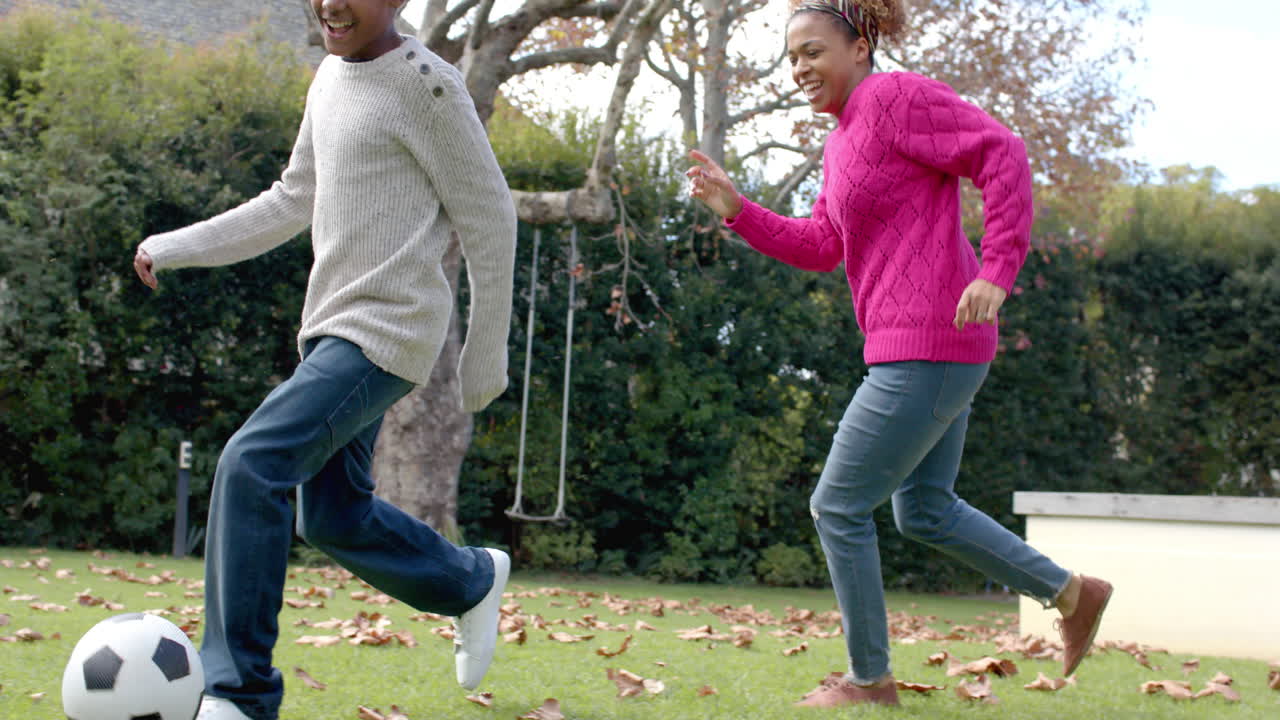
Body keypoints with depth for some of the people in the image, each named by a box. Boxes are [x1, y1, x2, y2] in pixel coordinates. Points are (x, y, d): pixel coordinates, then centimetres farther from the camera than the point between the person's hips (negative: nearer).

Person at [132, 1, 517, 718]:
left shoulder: (428, 86, -10)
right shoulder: (332, 77, 15)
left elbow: (490, 217, -7)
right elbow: (294, 203, 22)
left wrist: (486, 356, -4)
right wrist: (174, 248, 13)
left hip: (388, 330, -9)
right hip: (333, 327, 9)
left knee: (251, 465, -20)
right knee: (333, 517, 13)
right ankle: (474, 581, 36)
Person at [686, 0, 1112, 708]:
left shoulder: (897, 95, -10)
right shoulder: (842, 141, 18)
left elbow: (1002, 153, -17)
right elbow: (818, 247, 14)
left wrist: (997, 271, -25)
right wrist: (735, 209, 2)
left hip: (927, 347, -11)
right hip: (923, 349, 11)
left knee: (838, 508, -1)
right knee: (924, 511, 22)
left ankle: (870, 679, 12)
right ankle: (1070, 591, 27)